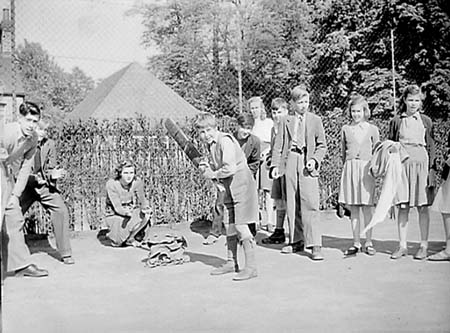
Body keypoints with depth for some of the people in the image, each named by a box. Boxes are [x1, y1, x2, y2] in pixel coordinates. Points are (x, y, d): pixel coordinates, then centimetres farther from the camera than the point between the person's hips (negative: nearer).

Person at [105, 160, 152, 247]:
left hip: (131, 211, 4)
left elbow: (142, 199, -7)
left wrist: (146, 208, -32)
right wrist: (126, 212, -48)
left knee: (145, 216, -28)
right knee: (117, 243, -24)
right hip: (114, 215, -4)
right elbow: (117, 207, -26)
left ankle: (129, 238, -5)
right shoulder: (111, 184, -23)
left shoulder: (137, 182, -14)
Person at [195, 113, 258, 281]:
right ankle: (231, 263, 26)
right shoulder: (211, 144, 11)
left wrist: (213, 174, -13)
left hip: (242, 185, -9)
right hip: (229, 188, 10)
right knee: (229, 225, 13)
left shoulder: (225, 140, -18)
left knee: (240, 226, -10)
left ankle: (251, 267, -3)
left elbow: (230, 168, -27)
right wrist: (207, 167, 1)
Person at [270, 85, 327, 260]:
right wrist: (275, 165, -1)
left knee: (310, 204, -10)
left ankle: (315, 245, -8)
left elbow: (322, 145, 10)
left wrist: (315, 160, -7)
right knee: (291, 205, 6)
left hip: (307, 164, -2)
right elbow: (278, 145, 10)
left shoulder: (315, 120, 10)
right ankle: (296, 241, 17)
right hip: (289, 162, 2)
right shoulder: (285, 121, 13)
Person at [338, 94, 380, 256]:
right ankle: (356, 243, 12)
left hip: (366, 168, -2)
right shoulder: (345, 129, 9)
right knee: (353, 209, 4)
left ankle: (368, 243, 11)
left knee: (367, 208, 0)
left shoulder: (372, 129, 6)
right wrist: (346, 167, 11)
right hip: (350, 168, 2)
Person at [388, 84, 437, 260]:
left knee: (422, 207, 2)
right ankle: (402, 245, 8)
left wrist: (432, 169, 1)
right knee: (402, 206, 1)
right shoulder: (396, 120, 9)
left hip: (420, 163, 0)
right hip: (401, 164, 0)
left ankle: (424, 246, 11)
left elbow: (431, 147, 8)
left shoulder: (426, 121, 9)